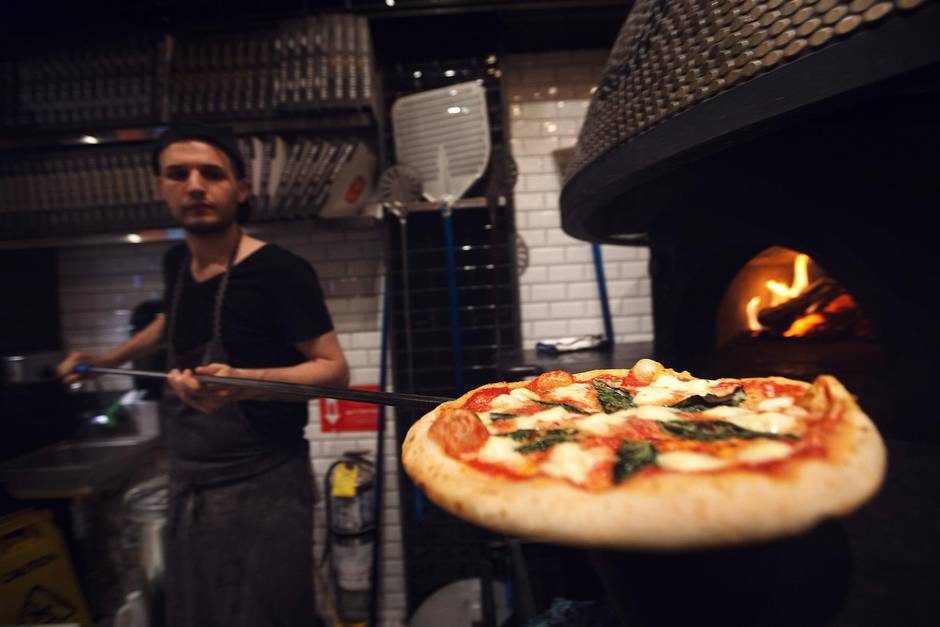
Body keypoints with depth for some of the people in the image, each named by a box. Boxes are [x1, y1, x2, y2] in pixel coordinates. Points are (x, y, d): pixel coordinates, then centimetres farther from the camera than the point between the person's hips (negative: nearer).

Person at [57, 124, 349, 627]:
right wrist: (108, 360, 31)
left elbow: (334, 369, -18)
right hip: (187, 487, 7)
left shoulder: (279, 270, -17)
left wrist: (241, 381, -31)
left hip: (261, 486, -7)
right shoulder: (176, 263, 6)